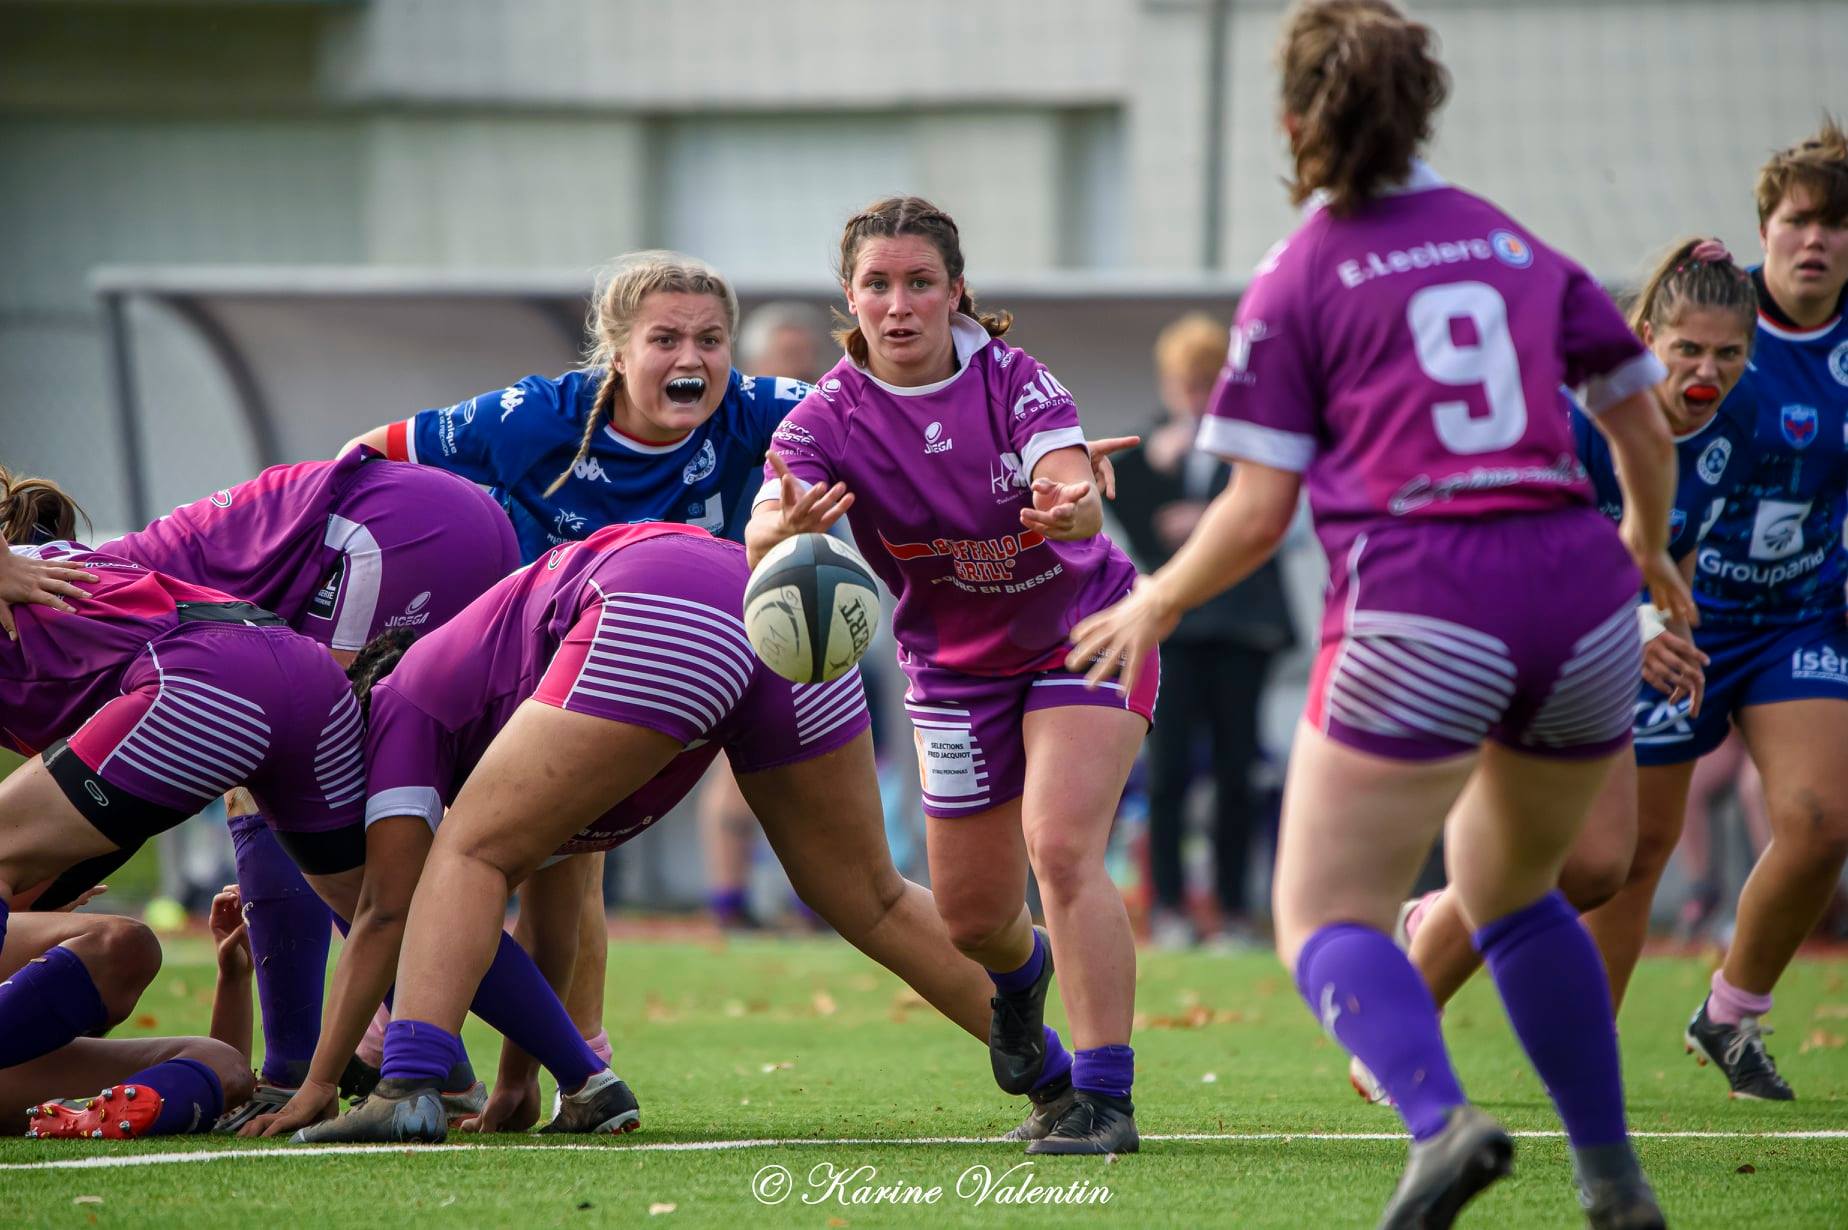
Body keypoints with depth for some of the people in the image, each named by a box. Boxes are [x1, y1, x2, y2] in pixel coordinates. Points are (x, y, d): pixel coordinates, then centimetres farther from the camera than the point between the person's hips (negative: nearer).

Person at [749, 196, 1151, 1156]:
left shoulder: (1012, 378, -19)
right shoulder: (829, 418, -17)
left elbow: (1078, 500, -35)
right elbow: (759, 537, -35)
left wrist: (1069, 506, -59)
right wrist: (785, 525, -59)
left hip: (1083, 629, -3)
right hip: (955, 669, 3)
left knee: (1061, 847, -24)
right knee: (971, 919, 8)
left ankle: (1104, 1097, -21)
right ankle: (1024, 972, 47)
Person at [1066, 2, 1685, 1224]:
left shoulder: (1299, 280, 4)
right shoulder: (1516, 242, 16)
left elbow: (1257, 514, 0)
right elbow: (1646, 430, 20)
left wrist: (1155, 608, 17)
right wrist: (1647, 547, 40)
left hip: (1420, 607, -5)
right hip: (1580, 601, 5)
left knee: (1327, 919, 0)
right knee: (1510, 889, 27)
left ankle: (1442, 1118, -28)